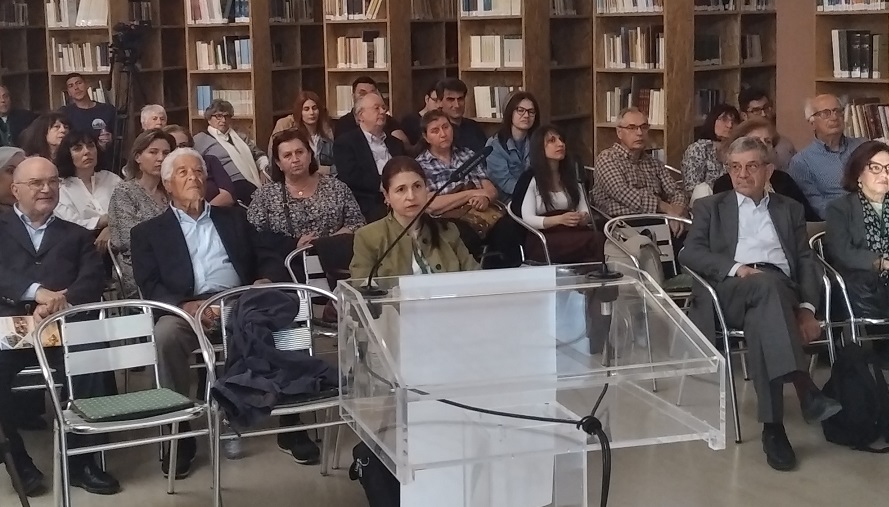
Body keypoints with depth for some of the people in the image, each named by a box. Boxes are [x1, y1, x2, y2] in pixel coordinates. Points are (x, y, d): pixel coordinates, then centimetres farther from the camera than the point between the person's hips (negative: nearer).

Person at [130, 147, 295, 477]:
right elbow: (149, 287, 2)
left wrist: (266, 281, -8)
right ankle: (179, 433, -24)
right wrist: (185, 306, -18)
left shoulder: (233, 217, 25)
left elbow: (269, 260, 17)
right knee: (165, 333, -36)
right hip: (187, 309, -2)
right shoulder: (149, 232, 16)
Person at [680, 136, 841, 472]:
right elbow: (690, 253, 6)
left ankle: (773, 426, -43)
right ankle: (805, 389, -48)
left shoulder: (789, 209, 27)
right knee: (767, 283, -39)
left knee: (760, 321, -38)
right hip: (730, 291, -1)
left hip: (781, 291, 2)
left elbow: (807, 261, 16)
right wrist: (737, 269, -12)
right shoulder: (711, 207, 23)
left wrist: (807, 308, -4)